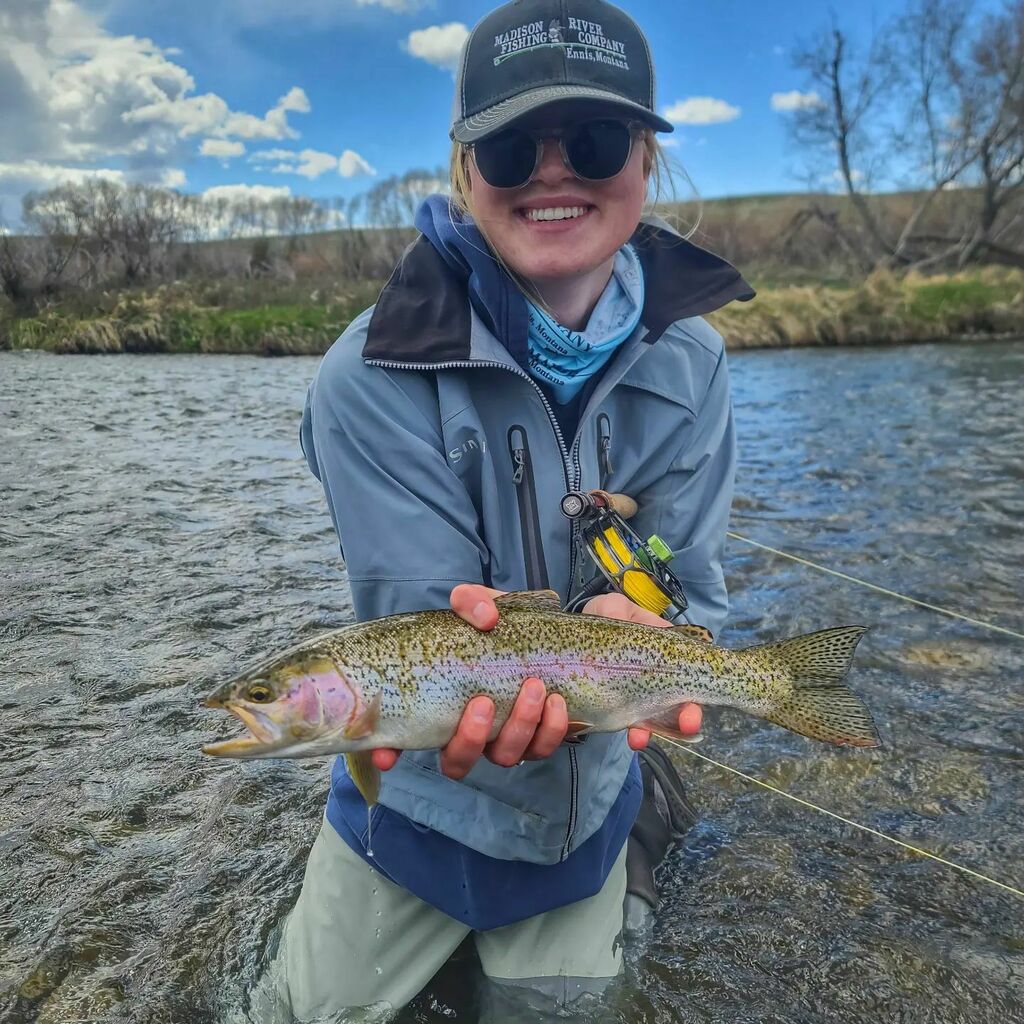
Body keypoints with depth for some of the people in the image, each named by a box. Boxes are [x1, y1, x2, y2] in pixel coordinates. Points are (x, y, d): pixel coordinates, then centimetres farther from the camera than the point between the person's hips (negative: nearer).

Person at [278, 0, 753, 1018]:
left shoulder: (689, 363, -11)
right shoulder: (374, 377, -23)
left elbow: (692, 588, -13)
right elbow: (417, 614, -24)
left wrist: (631, 631, -35)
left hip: (591, 807, 3)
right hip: (420, 808, -2)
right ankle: (311, 920, 49)